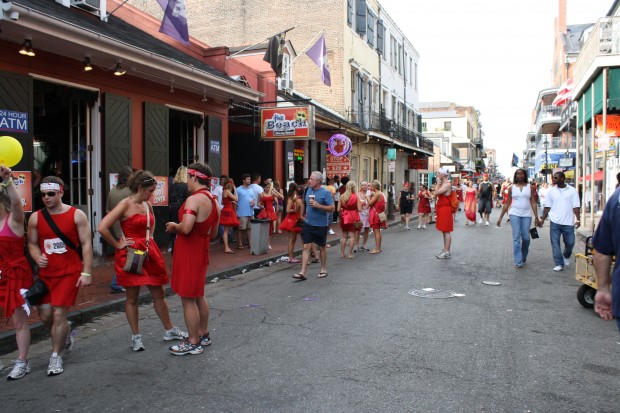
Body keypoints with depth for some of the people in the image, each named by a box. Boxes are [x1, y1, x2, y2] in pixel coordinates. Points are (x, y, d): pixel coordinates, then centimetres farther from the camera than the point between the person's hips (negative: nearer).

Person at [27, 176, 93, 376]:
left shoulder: (76, 215, -7)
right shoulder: (35, 218, 3)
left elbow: (86, 244, -7)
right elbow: (32, 243, 11)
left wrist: (86, 272, -13)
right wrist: (38, 258, -12)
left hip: (70, 273, -4)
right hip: (45, 273, 4)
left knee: (59, 314, -6)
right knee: (45, 315, 7)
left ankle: (56, 356, 10)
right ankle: (63, 333, 40)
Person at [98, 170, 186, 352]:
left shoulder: (147, 205, 8)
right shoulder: (125, 205, -12)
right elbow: (102, 228, -22)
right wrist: (118, 245, -13)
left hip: (149, 253, 6)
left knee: (159, 294, 12)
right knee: (132, 297, 6)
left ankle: (169, 330, 25)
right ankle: (136, 337, 19)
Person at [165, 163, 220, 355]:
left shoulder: (194, 199, -19)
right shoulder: (213, 201, 10)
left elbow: (186, 228, -30)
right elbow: (213, 234, 16)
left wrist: (174, 226, -11)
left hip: (188, 252, -10)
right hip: (202, 251, 10)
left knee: (188, 298, 0)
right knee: (198, 295, 21)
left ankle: (193, 343, 10)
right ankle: (203, 335, 33)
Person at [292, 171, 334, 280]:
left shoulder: (325, 193, -11)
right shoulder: (308, 190, 5)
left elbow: (332, 208, -14)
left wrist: (318, 205, -23)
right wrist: (303, 215, 17)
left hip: (321, 225, -4)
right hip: (308, 223, 4)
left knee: (322, 247, 11)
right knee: (306, 247, -2)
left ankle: (323, 269, 28)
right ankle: (303, 273, -4)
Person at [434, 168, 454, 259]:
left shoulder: (447, 184, -14)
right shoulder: (442, 183, 14)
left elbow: (437, 192, -22)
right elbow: (436, 195, 12)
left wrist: (438, 183, -13)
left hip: (445, 209, -10)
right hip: (441, 208, 10)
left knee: (446, 231, -8)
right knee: (444, 231, 13)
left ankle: (447, 252, -6)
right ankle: (445, 250, 20)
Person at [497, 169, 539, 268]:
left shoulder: (530, 187, 5)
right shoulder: (512, 188, 6)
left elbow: (533, 203, 3)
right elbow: (507, 204, 8)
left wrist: (536, 216, -5)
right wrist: (500, 217, 5)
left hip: (527, 215, 1)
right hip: (515, 214, 0)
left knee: (526, 238, 2)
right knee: (516, 238, -6)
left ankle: (524, 256, 29)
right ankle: (518, 261, -3)